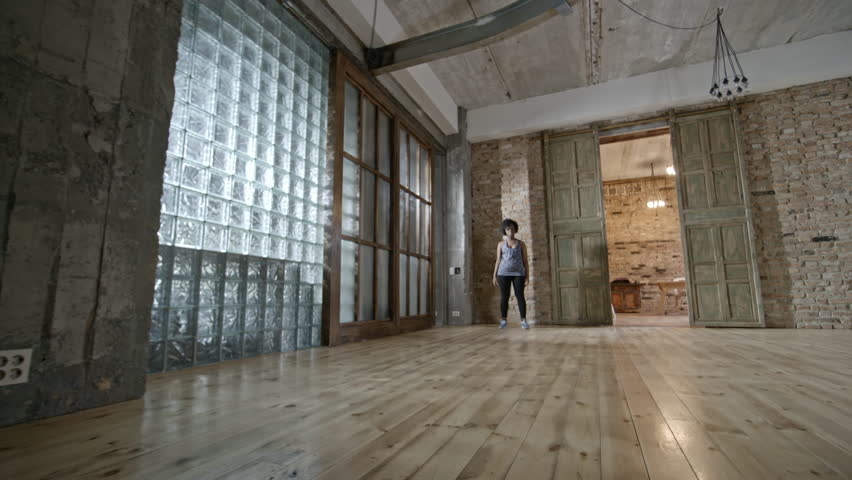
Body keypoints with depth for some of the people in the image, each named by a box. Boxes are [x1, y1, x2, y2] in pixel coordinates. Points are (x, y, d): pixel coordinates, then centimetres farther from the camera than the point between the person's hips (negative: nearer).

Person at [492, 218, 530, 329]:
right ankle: (503, 321, 8)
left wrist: (527, 276, -2)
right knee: (504, 297, 0)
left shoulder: (521, 244, 8)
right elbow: (498, 261, 8)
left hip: (518, 274, 0)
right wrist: (494, 276, 1)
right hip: (504, 273, 0)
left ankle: (523, 321, -2)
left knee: (520, 296, -6)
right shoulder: (501, 244, 9)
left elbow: (525, 261, 6)